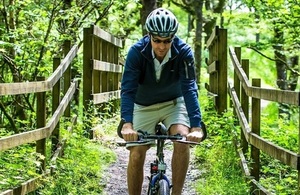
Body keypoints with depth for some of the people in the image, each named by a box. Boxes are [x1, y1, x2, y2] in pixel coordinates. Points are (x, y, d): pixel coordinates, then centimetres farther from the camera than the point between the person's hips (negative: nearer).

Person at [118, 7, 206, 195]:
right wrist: (127, 124, -45)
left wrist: (196, 127, -41)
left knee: (183, 138, -26)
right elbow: (128, 89, -31)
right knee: (136, 154, -9)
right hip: (144, 107, 0)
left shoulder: (184, 52, -24)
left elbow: (189, 89, -29)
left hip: (174, 103, 0)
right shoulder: (137, 51, -25)